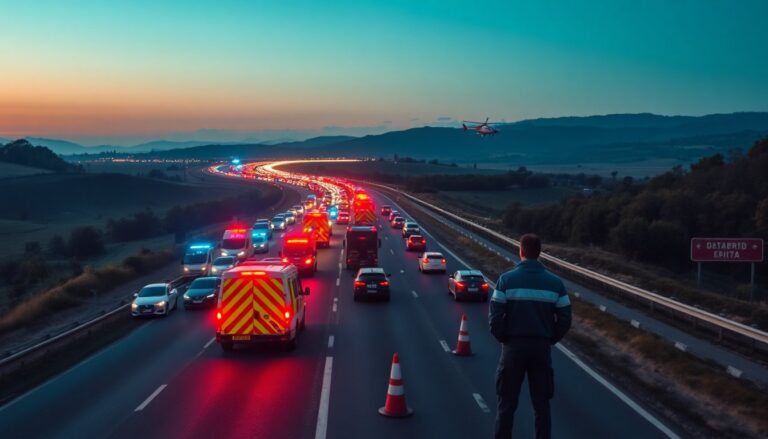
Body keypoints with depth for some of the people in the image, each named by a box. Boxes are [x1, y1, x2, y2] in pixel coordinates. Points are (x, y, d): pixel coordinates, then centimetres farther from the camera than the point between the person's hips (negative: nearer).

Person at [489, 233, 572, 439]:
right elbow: (564, 319, -1)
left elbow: (495, 316, -11)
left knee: (507, 403, 8)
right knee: (541, 404, 11)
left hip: (513, 346, -2)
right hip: (542, 347, 2)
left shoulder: (507, 279, -7)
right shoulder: (555, 282, 0)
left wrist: (503, 338, 4)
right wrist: (550, 339, 12)